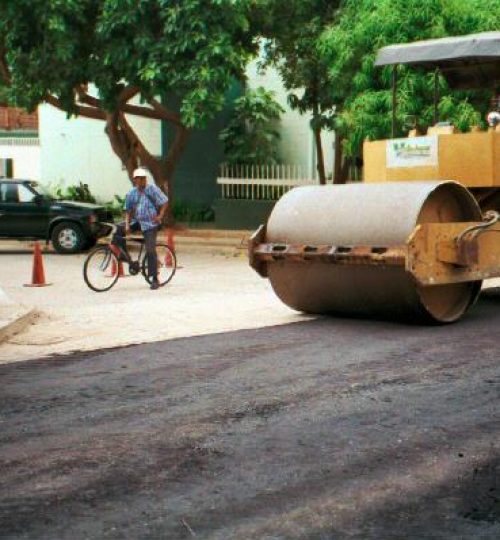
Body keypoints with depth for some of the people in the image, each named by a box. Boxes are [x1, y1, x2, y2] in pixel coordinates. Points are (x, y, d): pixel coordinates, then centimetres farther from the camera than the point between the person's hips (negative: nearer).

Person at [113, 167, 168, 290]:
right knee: (117, 230, -14)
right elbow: (128, 210, 6)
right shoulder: (131, 193, 3)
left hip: (150, 224, -4)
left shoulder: (152, 189, -7)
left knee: (150, 251, -8)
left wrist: (160, 216, -9)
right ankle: (126, 256, -1)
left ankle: (155, 280, 0)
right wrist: (127, 225, -7)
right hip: (136, 221, 5)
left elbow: (165, 201, -2)